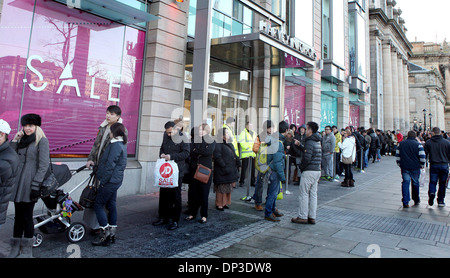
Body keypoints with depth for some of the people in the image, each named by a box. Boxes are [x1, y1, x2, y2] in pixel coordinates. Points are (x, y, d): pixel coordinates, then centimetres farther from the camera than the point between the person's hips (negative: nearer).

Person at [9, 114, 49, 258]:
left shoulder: (42, 140, -6)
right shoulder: (22, 140, 17)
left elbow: (43, 165, -11)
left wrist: (35, 185, -15)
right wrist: (15, 140, 5)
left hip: (30, 183, -6)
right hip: (18, 181, 6)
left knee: (27, 216, -2)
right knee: (18, 216, 11)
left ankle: (27, 251, 9)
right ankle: (15, 249, 20)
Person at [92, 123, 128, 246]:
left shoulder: (116, 145, -18)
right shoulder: (121, 144, 14)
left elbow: (110, 165, -21)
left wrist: (103, 181, -16)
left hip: (110, 181, -10)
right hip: (116, 181, 10)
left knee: (98, 205, -1)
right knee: (111, 205, 13)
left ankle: (105, 232, 1)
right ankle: (112, 232, 20)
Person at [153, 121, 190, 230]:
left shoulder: (182, 137, -10)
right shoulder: (166, 136, 9)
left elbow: (186, 153, -14)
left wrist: (172, 156, -20)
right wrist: (162, 154, 0)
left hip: (177, 171, -6)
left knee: (176, 196, 3)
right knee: (163, 194, 12)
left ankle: (175, 220, 13)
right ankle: (163, 217, 26)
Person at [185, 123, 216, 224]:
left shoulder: (212, 141, 3)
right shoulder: (195, 140, 11)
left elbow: (209, 151, -16)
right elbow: (191, 153, -1)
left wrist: (197, 151, -7)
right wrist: (201, 154, -12)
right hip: (194, 170, 3)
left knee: (204, 194, 1)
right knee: (192, 193, 4)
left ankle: (204, 216, 13)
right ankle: (192, 214, 18)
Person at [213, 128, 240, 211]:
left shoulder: (230, 144, 15)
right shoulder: (218, 145, -13)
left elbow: (234, 155, 20)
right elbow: (217, 157, -20)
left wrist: (237, 162, 7)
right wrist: (224, 167, -23)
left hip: (231, 171, 9)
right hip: (222, 172, -9)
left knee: (228, 188, 15)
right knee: (222, 188, -1)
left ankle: (224, 203, 27)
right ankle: (219, 204, 11)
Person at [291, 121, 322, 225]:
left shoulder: (310, 142, -15)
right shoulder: (318, 142, 13)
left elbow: (307, 158, -22)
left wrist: (301, 167, -6)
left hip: (309, 171, -9)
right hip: (317, 171, 9)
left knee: (304, 194, -1)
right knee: (313, 194, 11)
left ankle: (302, 217, 4)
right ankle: (312, 217, 17)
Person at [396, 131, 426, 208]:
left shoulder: (401, 144, 6)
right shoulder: (418, 144, -5)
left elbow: (397, 155, 8)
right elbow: (422, 157, -9)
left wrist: (399, 164, 16)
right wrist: (422, 165, 5)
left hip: (404, 167, 1)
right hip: (415, 167, -1)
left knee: (405, 183, 2)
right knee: (415, 183, 13)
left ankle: (405, 202, -5)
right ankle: (416, 200, 29)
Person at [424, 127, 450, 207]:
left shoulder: (428, 142, -3)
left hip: (434, 165, -1)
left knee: (432, 181, 5)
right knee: (442, 183, 11)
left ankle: (432, 192, -24)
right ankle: (440, 200, 16)